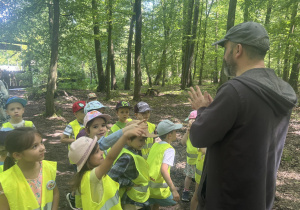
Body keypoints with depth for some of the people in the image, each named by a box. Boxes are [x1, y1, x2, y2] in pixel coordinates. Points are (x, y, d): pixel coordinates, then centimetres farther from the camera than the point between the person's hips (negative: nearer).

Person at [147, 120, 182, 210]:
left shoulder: (155, 145, 6)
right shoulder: (169, 149, -15)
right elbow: (163, 170, -28)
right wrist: (173, 190, -29)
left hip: (146, 187, 7)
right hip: (159, 190, -6)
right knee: (174, 201, 21)